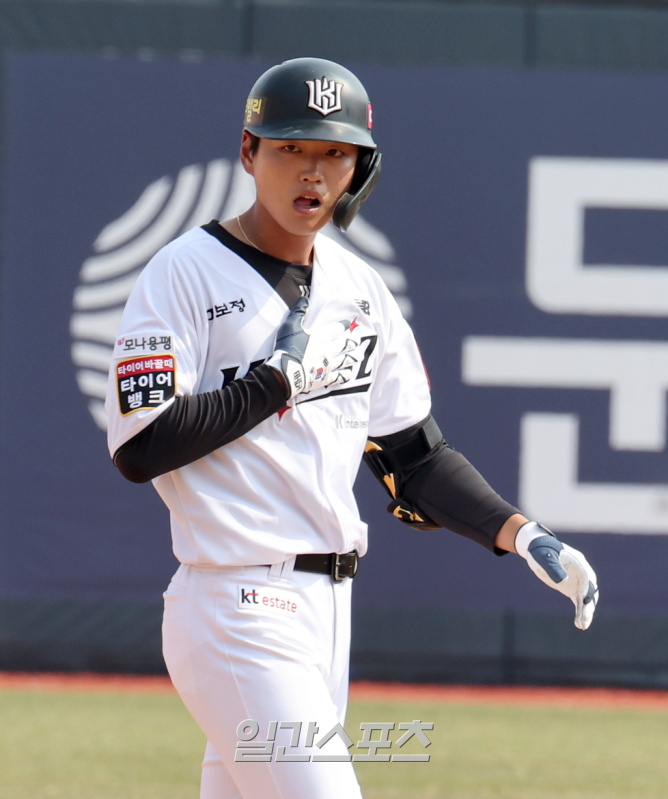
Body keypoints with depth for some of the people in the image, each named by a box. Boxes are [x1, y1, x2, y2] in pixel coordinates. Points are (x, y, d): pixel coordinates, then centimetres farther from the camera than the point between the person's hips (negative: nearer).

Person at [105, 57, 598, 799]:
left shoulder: (358, 288, 14)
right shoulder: (187, 273, -6)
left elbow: (412, 458, 16)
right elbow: (140, 447, -15)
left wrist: (521, 536, 2)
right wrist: (277, 378, -10)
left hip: (329, 611, 7)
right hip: (237, 617, -7)